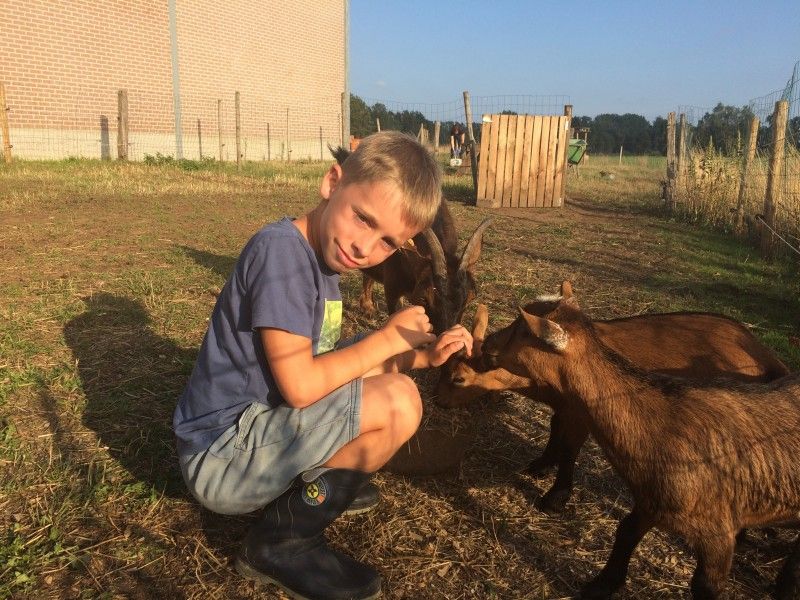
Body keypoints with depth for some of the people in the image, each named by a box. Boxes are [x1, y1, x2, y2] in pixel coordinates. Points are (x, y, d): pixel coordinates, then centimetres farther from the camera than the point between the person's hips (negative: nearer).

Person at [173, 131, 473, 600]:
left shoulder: (321, 260, 7)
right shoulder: (281, 248, -21)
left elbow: (344, 368, 11)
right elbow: (300, 385, -25)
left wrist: (421, 355, -2)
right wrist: (387, 338, -13)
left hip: (259, 432, 9)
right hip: (222, 458, -9)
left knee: (390, 383, 11)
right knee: (399, 404, -20)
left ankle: (319, 483, 10)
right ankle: (284, 539, -5)